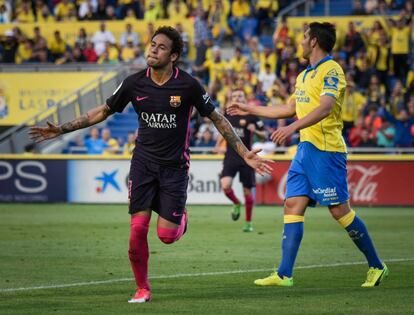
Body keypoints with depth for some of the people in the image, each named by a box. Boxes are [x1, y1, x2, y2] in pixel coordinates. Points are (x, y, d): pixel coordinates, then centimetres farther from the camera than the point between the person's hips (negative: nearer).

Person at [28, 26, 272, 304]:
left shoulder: (188, 85, -10)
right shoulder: (134, 83, -3)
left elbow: (218, 119, -2)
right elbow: (102, 112, 10)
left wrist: (245, 153, -6)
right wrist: (61, 130, 6)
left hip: (175, 165, -2)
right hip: (144, 163, 2)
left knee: (167, 235, -8)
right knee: (138, 227, -10)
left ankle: (181, 218, 29)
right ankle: (142, 288, 8)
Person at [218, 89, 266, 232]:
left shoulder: (251, 116, -3)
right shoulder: (227, 115, 7)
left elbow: (264, 135, 0)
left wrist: (255, 131, -20)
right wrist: (218, 144, 10)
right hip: (230, 157, 2)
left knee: (247, 191, 3)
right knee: (225, 185, -20)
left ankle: (248, 223, 20)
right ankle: (236, 204, 13)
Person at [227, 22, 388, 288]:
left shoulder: (331, 70, -10)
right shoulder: (304, 75, 19)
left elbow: (325, 108, -24)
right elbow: (290, 108, 31)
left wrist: (293, 127, -36)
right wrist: (250, 110, 35)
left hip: (326, 149, -9)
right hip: (306, 147, 9)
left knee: (339, 210, -7)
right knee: (293, 206, 0)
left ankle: (376, 266, 5)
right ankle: (284, 274, -3)